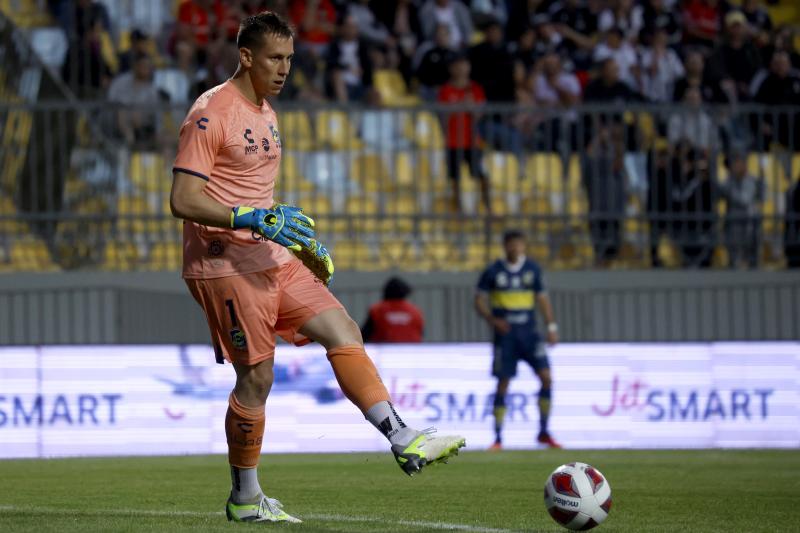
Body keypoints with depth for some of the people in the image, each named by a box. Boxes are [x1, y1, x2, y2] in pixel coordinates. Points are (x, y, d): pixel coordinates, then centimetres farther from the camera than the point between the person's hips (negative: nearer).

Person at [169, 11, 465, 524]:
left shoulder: (265, 113, 17)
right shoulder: (212, 113, -13)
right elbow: (184, 200, -19)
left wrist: (300, 239, 21)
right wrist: (252, 219, -26)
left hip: (272, 261, 9)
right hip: (226, 265, -9)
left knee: (344, 331, -4)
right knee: (257, 375, -5)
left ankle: (404, 441, -9)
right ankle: (245, 498, 8)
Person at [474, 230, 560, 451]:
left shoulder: (532, 269, 6)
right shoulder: (493, 271, -1)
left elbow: (542, 298, 11)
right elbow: (480, 300, 2)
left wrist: (551, 326, 2)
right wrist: (493, 320, -14)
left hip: (528, 332, 2)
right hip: (505, 334, -2)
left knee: (546, 376, -10)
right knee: (503, 383, -3)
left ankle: (543, 432, 2)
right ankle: (498, 438, 5)